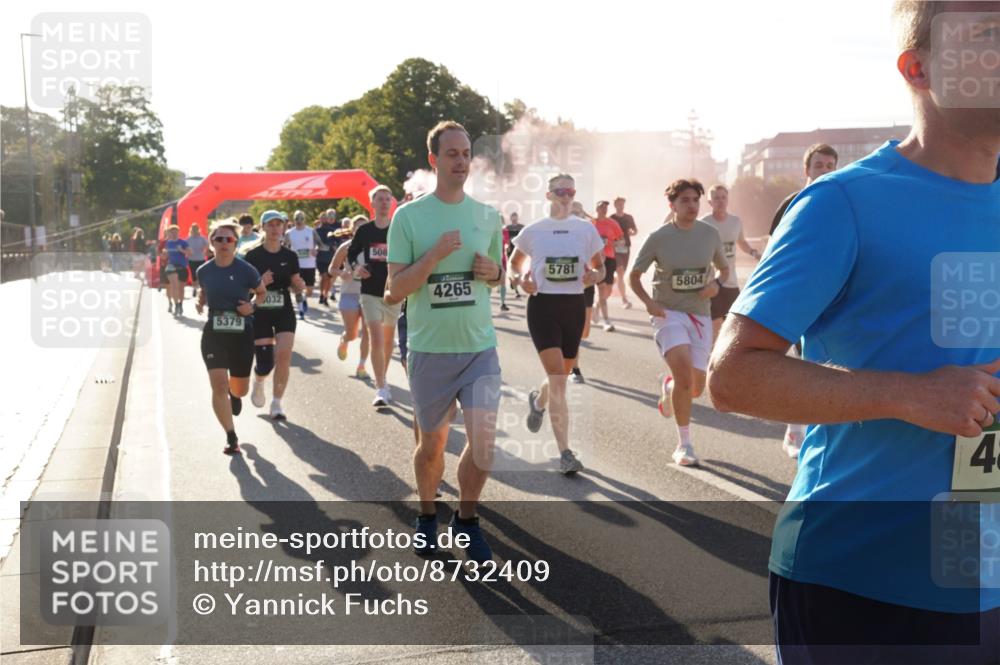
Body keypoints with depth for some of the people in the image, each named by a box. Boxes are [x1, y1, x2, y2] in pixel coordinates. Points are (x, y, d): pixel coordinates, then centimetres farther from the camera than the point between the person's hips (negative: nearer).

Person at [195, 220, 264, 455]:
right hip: (213, 333, 1)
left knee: (240, 389, 12)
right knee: (219, 385, -13)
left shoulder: (246, 270, -9)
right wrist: (200, 302, -3)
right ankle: (231, 437, 0)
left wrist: (252, 306, -14)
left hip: (242, 333, -1)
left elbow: (262, 293, 6)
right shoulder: (204, 271, -1)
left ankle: (234, 394, 53)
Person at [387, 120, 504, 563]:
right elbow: (396, 289, -9)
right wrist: (436, 253, -20)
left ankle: (466, 518, 15)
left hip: (479, 347, 2)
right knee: (432, 444, 12)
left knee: (483, 443, -8)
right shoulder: (408, 217, -5)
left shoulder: (488, 216, 5)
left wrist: (493, 272, -5)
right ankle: (427, 516, 35)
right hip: (429, 350, -2)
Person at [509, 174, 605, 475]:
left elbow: (600, 268, 12)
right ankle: (565, 452, -9)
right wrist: (520, 280, -9)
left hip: (574, 305, 3)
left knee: (562, 375, 14)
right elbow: (513, 264, 13)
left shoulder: (587, 229, 5)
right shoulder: (533, 231, 1)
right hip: (542, 304, -3)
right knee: (558, 379, -13)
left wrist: (593, 276, -11)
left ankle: (538, 401, 52)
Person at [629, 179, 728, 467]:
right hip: (669, 314, -4)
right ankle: (685, 445, -11)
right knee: (684, 372, -25)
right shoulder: (659, 237, -8)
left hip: (700, 316, 4)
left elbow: (724, 268, 15)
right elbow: (634, 275, 2)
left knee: (696, 387, 4)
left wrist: (716, 283, -7)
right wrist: (648, 302, -15)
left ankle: (668, 387, 43)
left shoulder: (710, 234, 0)